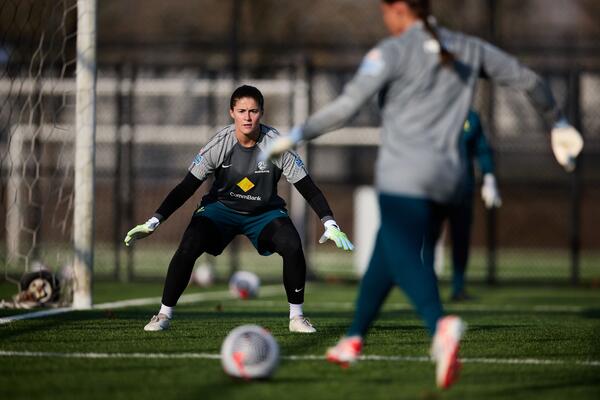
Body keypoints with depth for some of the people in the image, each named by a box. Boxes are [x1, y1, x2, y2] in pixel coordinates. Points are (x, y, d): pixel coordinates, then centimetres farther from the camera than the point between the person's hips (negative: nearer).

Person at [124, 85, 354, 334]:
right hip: (221, 208, -1)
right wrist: (154, 222, -22)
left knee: (292, 246, -28)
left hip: (265, 212, 1)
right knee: (188, 248, -27)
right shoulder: (219, 144, -19)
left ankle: (296, 316, -8)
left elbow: (308, 189, -13)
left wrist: (330, 225, -24)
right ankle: (164, 315, -9)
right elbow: (186, 187, -14)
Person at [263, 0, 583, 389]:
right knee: (385, 254, 22)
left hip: (405, 172, -7)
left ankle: (441, 325, -49)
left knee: (404, 258, -21)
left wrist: (295, 136, -3)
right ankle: (353, 340, 32)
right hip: (447, 175, 7)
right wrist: (558, 122, 35)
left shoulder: (392, 52, -2)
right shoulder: (469, 49, 15)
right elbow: (528, 79, 20)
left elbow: (345, 108, -11)